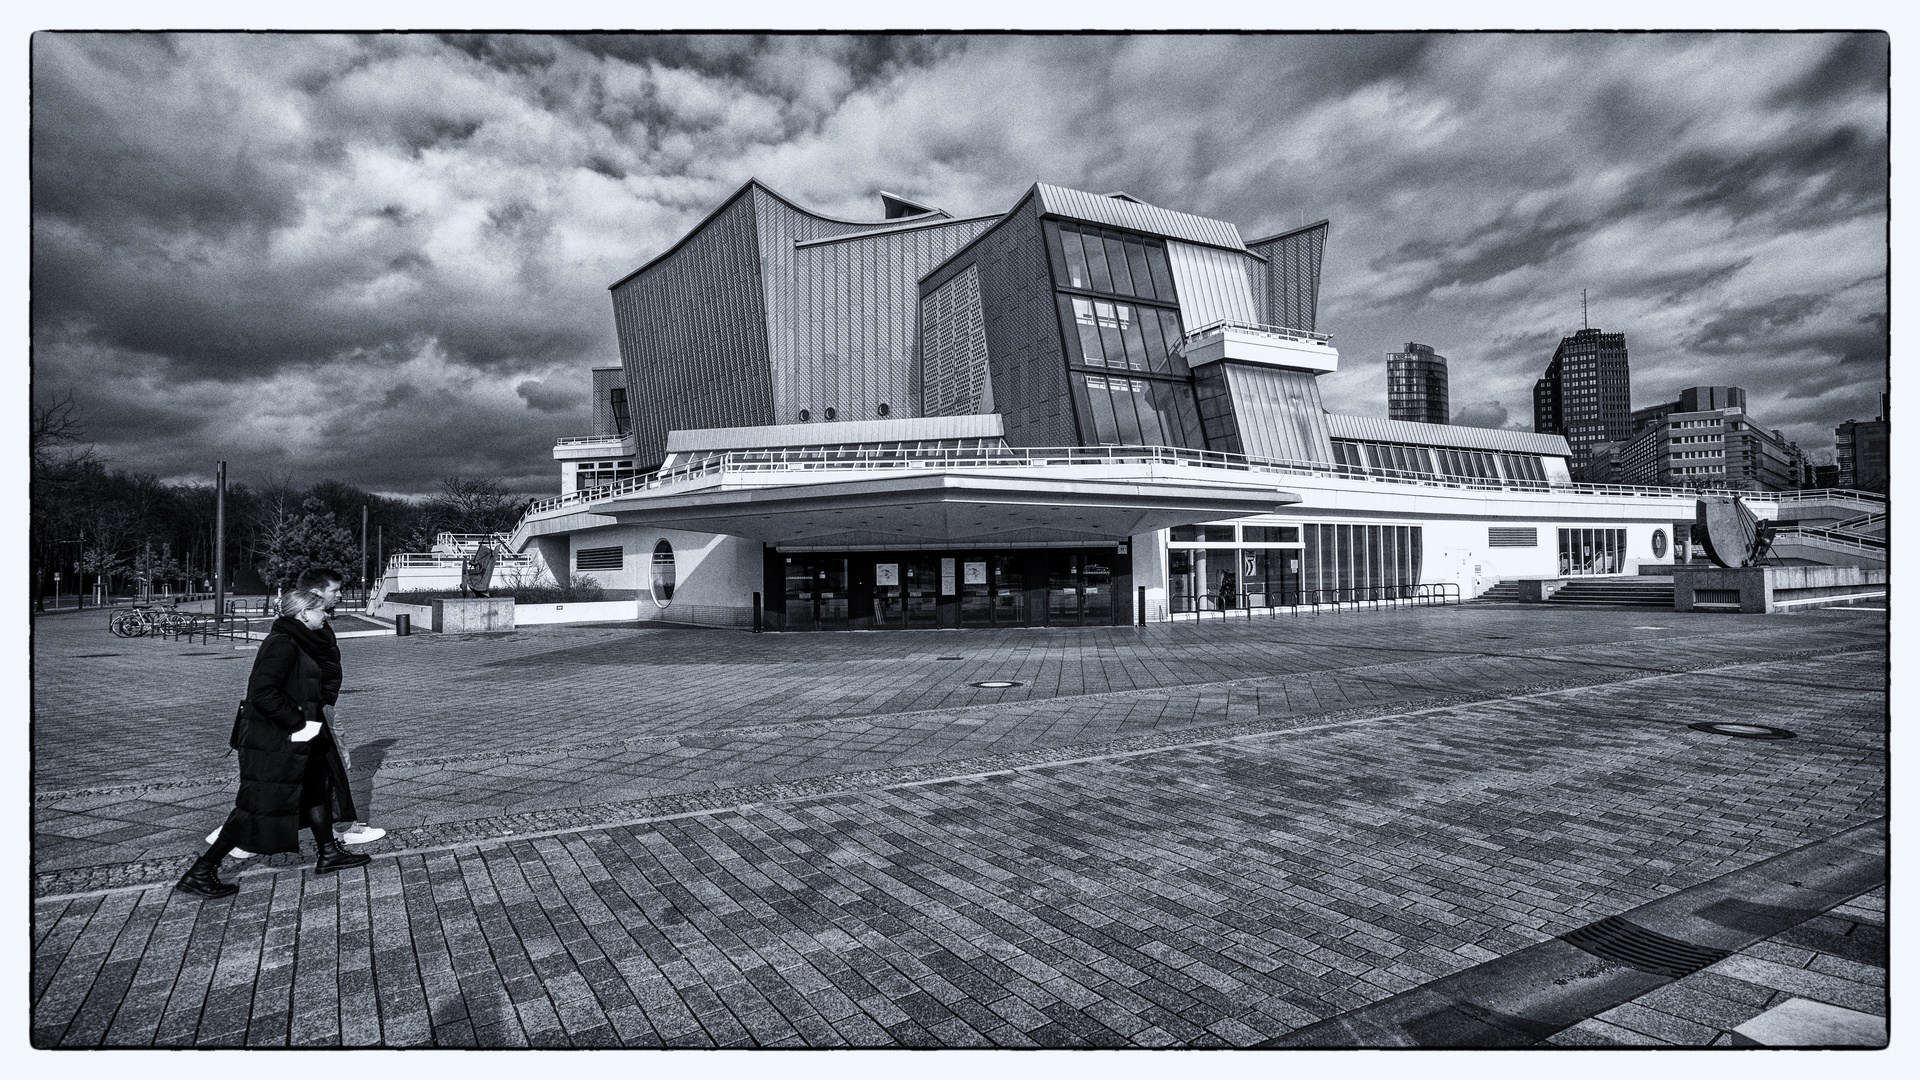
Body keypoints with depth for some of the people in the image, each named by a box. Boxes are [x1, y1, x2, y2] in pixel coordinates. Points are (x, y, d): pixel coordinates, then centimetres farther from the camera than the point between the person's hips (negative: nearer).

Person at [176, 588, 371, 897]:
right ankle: (200, 873, 10)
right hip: (273, 744, -11)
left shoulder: (298, 643, 11)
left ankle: (329, 854, 30)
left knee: (318, 787, 18)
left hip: (292, 740, 11)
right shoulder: (282, 644, -20)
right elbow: (262, 694, -28)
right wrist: (298, 722, -22)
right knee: (258, 808, -2)